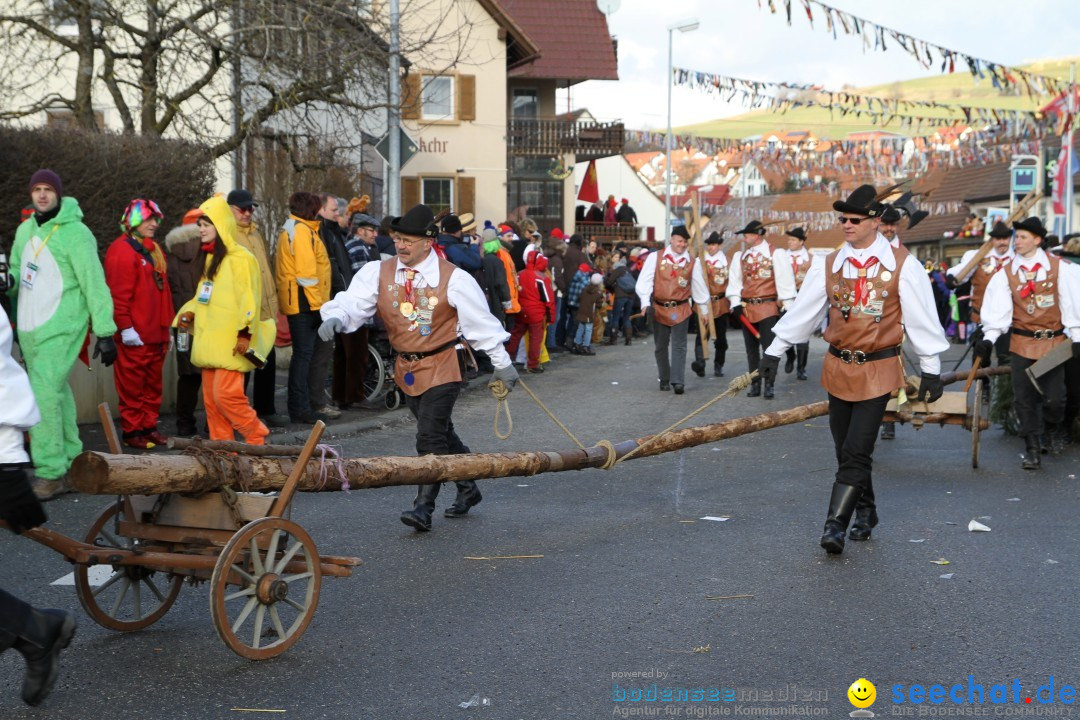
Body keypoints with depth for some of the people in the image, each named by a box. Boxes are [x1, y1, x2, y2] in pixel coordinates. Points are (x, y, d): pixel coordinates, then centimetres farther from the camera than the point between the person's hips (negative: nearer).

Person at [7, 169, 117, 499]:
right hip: (28, 330, 8)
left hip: (59, 331, -8)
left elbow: (95, 285, -14)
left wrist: (105, 333, -16)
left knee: (44, 395, -15)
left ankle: (50, 473, -12)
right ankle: (70, 463, 19)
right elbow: (16, 270, 21)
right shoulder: (25, 230, 10)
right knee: (57, 393, 12)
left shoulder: (76, 234, -13)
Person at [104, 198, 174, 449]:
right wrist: (126, 327, -20)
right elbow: (118, 294, -16)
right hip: (135, 335, -9)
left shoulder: (154, 250, 18)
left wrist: (168, 324, 20)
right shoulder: (121, 250, -10)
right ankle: (132, 431, 5)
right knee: (132, 385, -2)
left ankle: (149, 426, 22)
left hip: (157, 333, 9)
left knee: (153, 384, 14)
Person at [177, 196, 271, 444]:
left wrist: (245, 333, -17)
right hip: (208, 341, 8)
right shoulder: (208, 258, 17)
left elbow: (249, 299, -13)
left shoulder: (240, 259, -9)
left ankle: (257, 437, 2)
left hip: (230, 343, -8)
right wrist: (189, 313, 9)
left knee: (225, 394, -14)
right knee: (211, 398, 7)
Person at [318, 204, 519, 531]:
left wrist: (501, 363, 2)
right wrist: (336, 317, -36)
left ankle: (424, 508, -11)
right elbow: (354, 301, -12)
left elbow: (481, 321, -3)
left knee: (430, 437, -13)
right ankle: (468, 489, 35)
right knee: (442, 434, 18)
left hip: (441, 368, -5)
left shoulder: (453, 278, -10)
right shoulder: (379, 273, 0)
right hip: (406, 369, 5)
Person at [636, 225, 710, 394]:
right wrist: (646, 303, -18)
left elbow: (699, 286, 10)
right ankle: (664, 379, 22)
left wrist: (704, 309, 15)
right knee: (661, 346, 9)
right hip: (659, 309, 0)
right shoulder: (655, 257, -2)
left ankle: (678, 381, -12)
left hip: (681, 309, 0)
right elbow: (644, 281, -7)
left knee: (679, 346, -7)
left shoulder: (692, 262, 3)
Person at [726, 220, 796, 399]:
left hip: (768, 308, -4)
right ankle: (755, 384, 15)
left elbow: (784, 280, -4)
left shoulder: (775, 254, -3)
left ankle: (768, 384, 1)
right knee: (751, 348, 8)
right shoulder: (740, 256, 9)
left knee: (769, 347, -6)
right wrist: (735, 304, -2)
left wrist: (787, 306, -7)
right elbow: (735, 281, 8)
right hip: (747, 309, 4)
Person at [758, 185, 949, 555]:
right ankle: (865, 513, 29)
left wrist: (931, 369, -2)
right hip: (838, 368, 4)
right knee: (845, 450, 11)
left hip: (878, 370, -4)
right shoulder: (828, 264, 5)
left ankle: (836, 525, -9)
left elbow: (921, 317, -2)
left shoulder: (902, 264, -5)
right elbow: (803, 310, 9)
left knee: (856, 452, -11)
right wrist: (774, 351, 7)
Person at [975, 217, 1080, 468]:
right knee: (1024, 398, 0)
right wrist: (989, 338, -13)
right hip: (1022, 343, 1)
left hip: (1053, 343, -1)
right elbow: (997, 308, -2)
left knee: (1053, 398, -5)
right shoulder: (1006, 273, 2)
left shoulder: (1059, 267, -2)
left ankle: (1056, 429, 28)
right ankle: (1032, 449, 11)